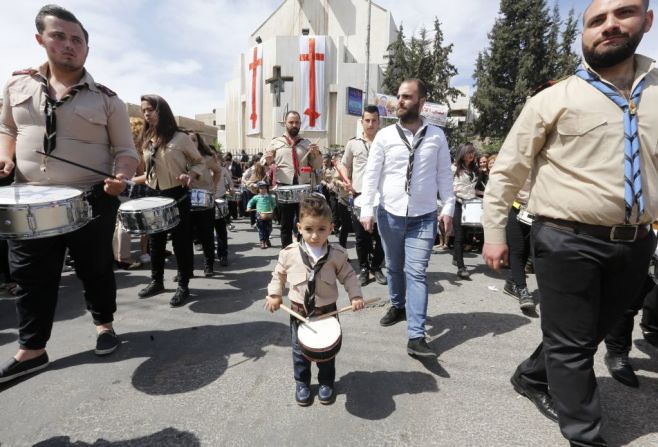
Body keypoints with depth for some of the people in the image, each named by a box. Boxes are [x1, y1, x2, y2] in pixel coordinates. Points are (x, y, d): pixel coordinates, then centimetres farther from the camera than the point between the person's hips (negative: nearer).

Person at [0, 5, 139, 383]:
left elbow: (126, 150, -1)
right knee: (31, 276, 9)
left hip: (93, 201, -3)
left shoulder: (107, 99, -1)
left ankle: (104, 324, 34)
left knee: (96, 269, 10)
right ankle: (32, 349, 26)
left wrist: (121, 177, -21)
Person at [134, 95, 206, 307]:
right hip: (153, 196, 7)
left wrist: (190, 175, -22)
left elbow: (200, 163, -4)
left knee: (180, 241, 0)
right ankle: (156, 281, 30)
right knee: (156, 241, 15)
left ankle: (183, 286, 11)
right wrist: (131, 181, 9)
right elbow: (152, 173, 18)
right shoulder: (147, 140, 11)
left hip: (177, 197, -6)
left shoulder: (180, 137, -8)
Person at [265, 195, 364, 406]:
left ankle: (326, 383, 38)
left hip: (327, 311, 0)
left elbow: (348, 276, -2)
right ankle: (302, 384, 37)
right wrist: (274, 294, -3)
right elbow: (279, 274, 4)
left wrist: (355, 295, -13)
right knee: (299, 350, 15)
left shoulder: (337, 254, -14)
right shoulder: (289, 253, -13)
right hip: (299, 311, 1)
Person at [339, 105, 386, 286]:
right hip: (359, 195, 0)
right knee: (361, 236, 6)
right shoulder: (353, 143, 7)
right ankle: (364, 268, 20)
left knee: (380, 234, 5)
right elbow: (345, 165, 17)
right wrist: (347, 182, -1)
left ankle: (376, 267, 22)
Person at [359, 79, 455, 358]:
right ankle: (398, 306, 41)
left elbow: (444, 174, 6)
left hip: (423, 217, -1)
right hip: (389, 214, 1)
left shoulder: (437, 136, 3)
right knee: (393, 267, 16)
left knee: (417, 272, -5)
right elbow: (372, 174, -2)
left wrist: (448, 207, 1)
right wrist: (366, 209, -9)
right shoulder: (384, 136, 0)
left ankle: (416, 337, -1)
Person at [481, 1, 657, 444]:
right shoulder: (554, 100, -3)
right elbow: (505, 172, -3)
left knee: (590, 334, 20)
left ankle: (532, 377, 44)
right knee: (571, 343, 6)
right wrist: (494, 233, -7)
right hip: (567, 242, -5)